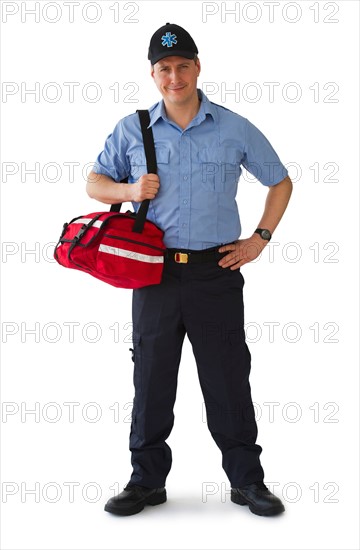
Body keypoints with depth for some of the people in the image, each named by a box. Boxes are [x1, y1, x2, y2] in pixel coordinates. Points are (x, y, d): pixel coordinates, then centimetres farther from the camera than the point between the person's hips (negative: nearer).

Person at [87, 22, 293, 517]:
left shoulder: (235, 129, 4)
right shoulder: (132, 129, 6)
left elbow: (281, 182, 14)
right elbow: (95, 183, 13)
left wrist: (260, 238, 4)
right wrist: (129, 190, -8)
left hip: (216, 273, -1)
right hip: (155, 272, 1)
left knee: (229, 379, 4)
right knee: (151, 380, 7)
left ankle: (247, 480, 17)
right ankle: (147, 480, 20)